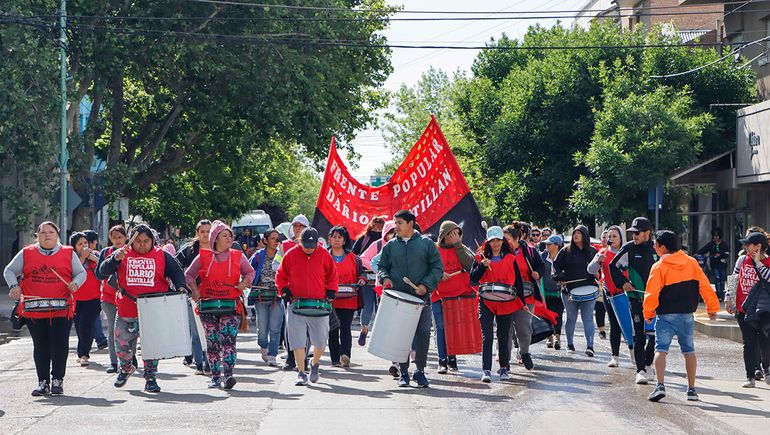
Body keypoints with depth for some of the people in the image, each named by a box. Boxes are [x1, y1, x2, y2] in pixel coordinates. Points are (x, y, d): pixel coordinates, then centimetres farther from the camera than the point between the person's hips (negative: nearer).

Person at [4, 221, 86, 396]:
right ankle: (43, 382, 11)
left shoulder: (69, 253, 7)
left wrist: (75, 284, -10)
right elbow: (9, 271, 13)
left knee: (59, 346, -2)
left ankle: (57, 380, 8)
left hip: (61, 310, -1)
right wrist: (14, 286, -6)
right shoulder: (26, 253, 9)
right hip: (34, 309, 1)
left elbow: (81, 273, 12)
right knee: (40, 347, 4)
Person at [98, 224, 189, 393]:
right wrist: (116, 259, -21)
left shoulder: (162, 255, 3)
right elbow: (103, 271, -3)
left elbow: (176, 272, 7)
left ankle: (150, 378, 13)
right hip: (127, 311, 1)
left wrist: (181, 286, -12)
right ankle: (126, 368, 40)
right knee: (123, 345, 10)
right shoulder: (122, 254, 4)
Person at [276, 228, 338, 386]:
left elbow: (332, 276, 13)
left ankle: (315, 364, 31)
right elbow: (281, 276, 11)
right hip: (296, 304, 0)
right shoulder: (291, 255, 0)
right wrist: (284, 291, -2)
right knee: (297, 341, -6)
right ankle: (301, 373, 2)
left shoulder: (324, 255, 1)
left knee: (321, 341, 3)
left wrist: (331, 292, 1)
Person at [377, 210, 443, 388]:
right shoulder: (390, 246, 12)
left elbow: (437, 268, 3)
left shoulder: (426, 243, 4)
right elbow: (382, 266, 17)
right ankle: (403, 372, 10)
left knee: (423, 333, -3)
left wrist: (426, 285, -11)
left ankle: (420, 370, 9)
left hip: (421, 297, -2)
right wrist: (385, 278, -5)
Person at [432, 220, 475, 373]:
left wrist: (458, 245, -11)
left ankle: (452, 359, 14)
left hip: (459, 295, 1)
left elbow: (469, 264, -10)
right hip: (439, 295, -1)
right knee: (441, 328, -1)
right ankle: (442, 361, 4)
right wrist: (438, 274, -15)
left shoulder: (462, 249, 7)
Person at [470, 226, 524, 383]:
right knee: (487, 336, -7)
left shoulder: (510, 258, 8)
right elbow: (473, 278, -3)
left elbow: (517, 280, 11)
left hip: (506, 303, 1)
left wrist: (521, 300, 7)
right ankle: (486, 370, -8)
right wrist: (482, 266, -17)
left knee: (504, 336, 7)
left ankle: (504, 368, 19)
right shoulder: (481, 257, 6)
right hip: (486, 301, -1)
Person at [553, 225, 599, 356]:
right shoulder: (566, 251, 5)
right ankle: (570, 344, 22)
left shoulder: (592, 252, 8)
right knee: (571, 318, 9)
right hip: (570, 290, 0)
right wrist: (560, 277, -9)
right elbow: (556, 265, 6)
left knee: (588, 318, -6)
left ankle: (590, 346, -12)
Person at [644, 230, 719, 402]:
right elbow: (705, 286, 4)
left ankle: (660, 385, -22)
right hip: (687, 315, 4)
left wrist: (648, 314, 1)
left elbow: (652, 293, -13)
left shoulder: (659, 267, -9)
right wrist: (712, 308, 12)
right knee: (689, 351, 13)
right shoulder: (692, 262, 4)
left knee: (661, 349, -6)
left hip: (666, 316, -4)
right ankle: (692, 389, 15)